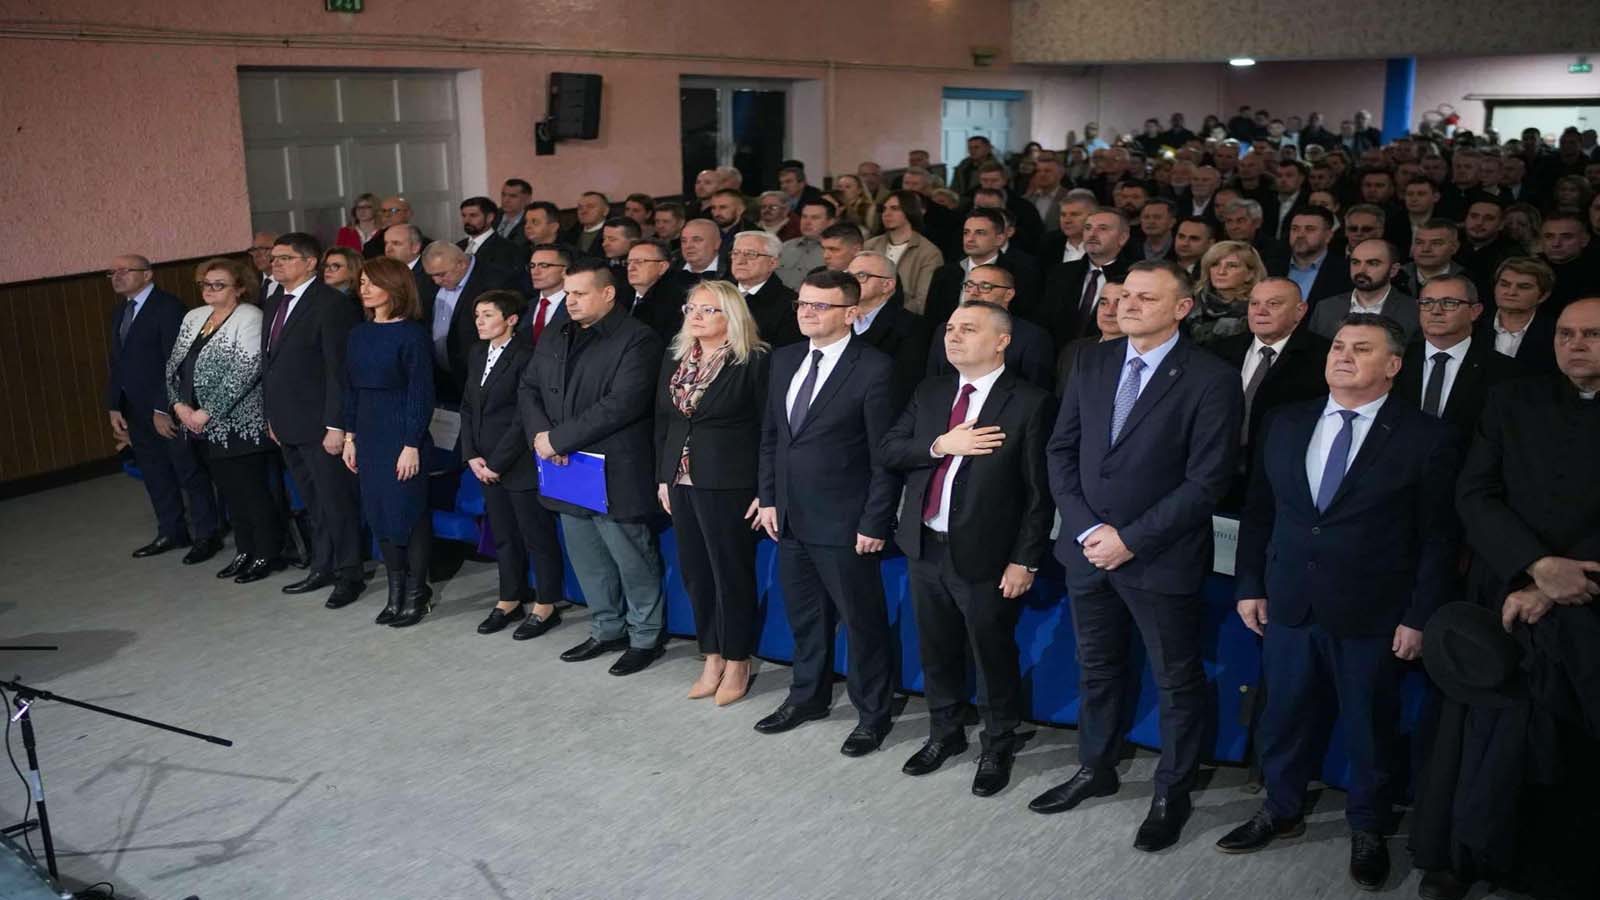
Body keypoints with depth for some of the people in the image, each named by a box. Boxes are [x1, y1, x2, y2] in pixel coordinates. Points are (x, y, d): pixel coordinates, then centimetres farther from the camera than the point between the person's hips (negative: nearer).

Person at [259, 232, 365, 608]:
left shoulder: (332, 304, -13)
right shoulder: (273, 303, 14)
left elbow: (339, 369, -17)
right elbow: (268, 362, 18)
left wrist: (335, 425, -19)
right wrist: (271, 415, 15)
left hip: (320, 425, -8)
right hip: (287, 423, 8)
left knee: (337, 501, 0)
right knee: (313, 502, 16)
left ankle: (348, 575, 11)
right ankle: (322, 567, 26)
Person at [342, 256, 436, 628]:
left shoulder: (412, 334, -10)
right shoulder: (358, 334, 9)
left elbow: (421, 393, -11)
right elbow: (351, 388, 14)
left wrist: (412, 445, -14)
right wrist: (350, 436, 10)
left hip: (402, 433, -6)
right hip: (369, 433, 7)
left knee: (408, 511, 0)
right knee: (378, 513, 9)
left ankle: (417, 594, 13)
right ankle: (396, 593, 21)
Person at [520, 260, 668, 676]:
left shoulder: (637, 340, -14)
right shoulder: (554, 340, 12)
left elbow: (620, 405, -23)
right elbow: (528, 389, 14)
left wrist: (558, 438, -20)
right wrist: (539, 433, -7)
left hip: (615, 477, -7)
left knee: (633, 562, 3)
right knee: (588, 562, 18)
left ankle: (645, 637, 20)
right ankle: (607, 630, 34)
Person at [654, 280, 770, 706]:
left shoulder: (753, 361, -10)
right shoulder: (675, 359, 9)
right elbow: (662, 420, 14)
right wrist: (663, 477, 11)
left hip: (728, 486, -6)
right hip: (682, 483, 6)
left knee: (733, 574, 4)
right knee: (695, 574, 12)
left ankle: (737, 663, 19)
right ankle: (712, 658, 25)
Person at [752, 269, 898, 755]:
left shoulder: (874, 369, -14)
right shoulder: (784, 360, 7)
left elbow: (885, 456, -14)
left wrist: (874, 524, -15)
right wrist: (768, 498, 8)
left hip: (844, 524, -6)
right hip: (790, 517, 7)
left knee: (862, 622, 8)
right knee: (803, 615, 20)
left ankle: (872, 715, 25)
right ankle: (808, 696, 39)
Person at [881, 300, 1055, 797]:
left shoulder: (1030, 403, -11)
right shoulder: (929, 392, 8)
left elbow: (1040, 491, -11)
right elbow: (890, 449, 2)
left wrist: (1025, 560, -14)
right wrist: (939, 445, -15)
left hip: (984, 556, -5)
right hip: (926, 548, 6)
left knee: (994, 657, 10)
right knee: (936, 652, 19)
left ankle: (998, 748, 30)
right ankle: (945, 733, 40)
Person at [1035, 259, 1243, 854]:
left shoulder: (1211, 380, -13)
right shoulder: (1092, 362, 3)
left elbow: (1206, 482, -16)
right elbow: (1061, 450, 4)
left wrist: (1130, 539, -17)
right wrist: (1088, 528, -9)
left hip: (1161, 558, -5)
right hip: (1087, 549, 5)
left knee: (1178, 681, 11)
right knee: (1097, 667, 20)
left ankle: (1171, 793, 30)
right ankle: (1097, 769, 39)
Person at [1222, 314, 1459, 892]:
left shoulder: (1425, 438, -7)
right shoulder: (1286, 424, 5)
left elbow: (1438, 537, -6)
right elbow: (1258, 512, 9)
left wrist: (1419, 616, -8)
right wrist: (1250, 585, 5)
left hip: (1371, 615, -3)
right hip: (1289, 605, 3)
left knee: (1370, 726, 12)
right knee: (1285, 715, 15)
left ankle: (1367, 829, 33)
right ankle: (1282, 811, 35)